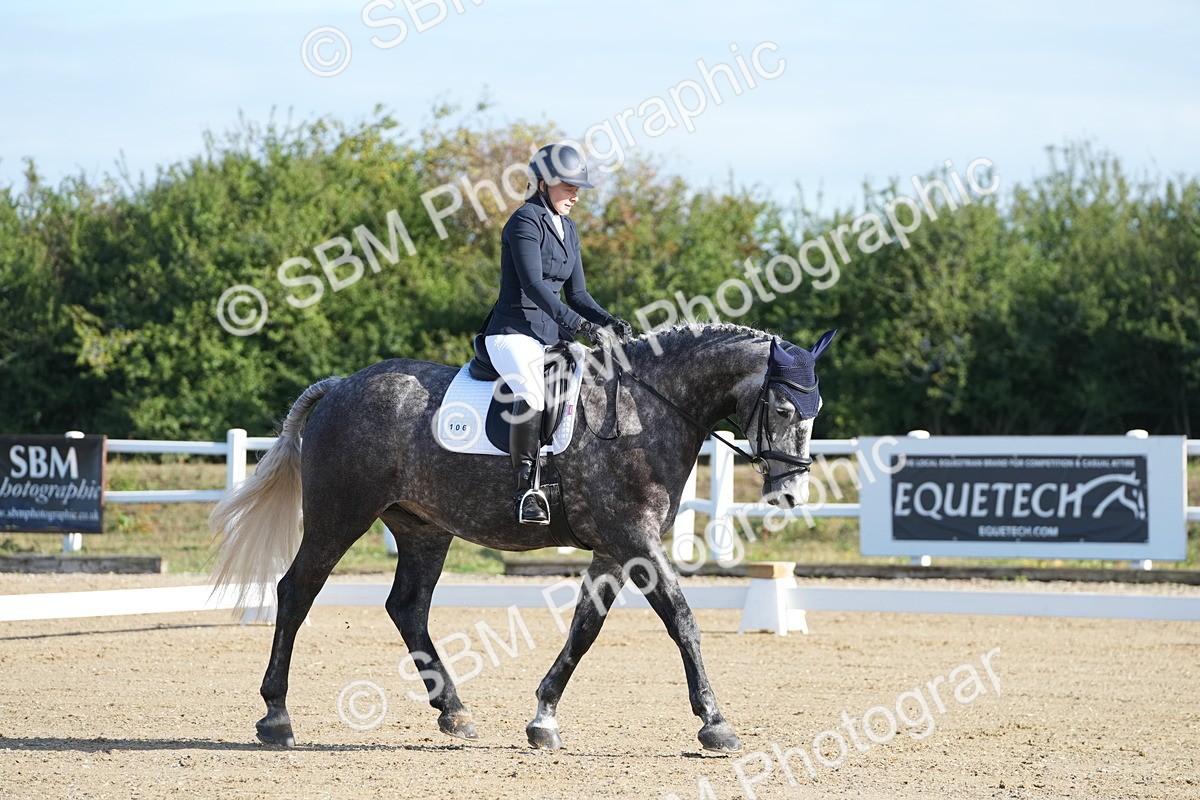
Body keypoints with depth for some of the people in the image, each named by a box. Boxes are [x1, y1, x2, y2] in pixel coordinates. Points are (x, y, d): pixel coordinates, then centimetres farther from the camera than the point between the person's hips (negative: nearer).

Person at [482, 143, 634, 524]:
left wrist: (608, 320, -2)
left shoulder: (568, 229, 16)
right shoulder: (526, 221, -10)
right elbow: (532, 284, -22)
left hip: (552, 335, 9)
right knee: (532, 397, -34)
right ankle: (526, 492, -32)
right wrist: (579, 324, -29)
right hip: (514, 332, -9)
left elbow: (576, 293, 18)